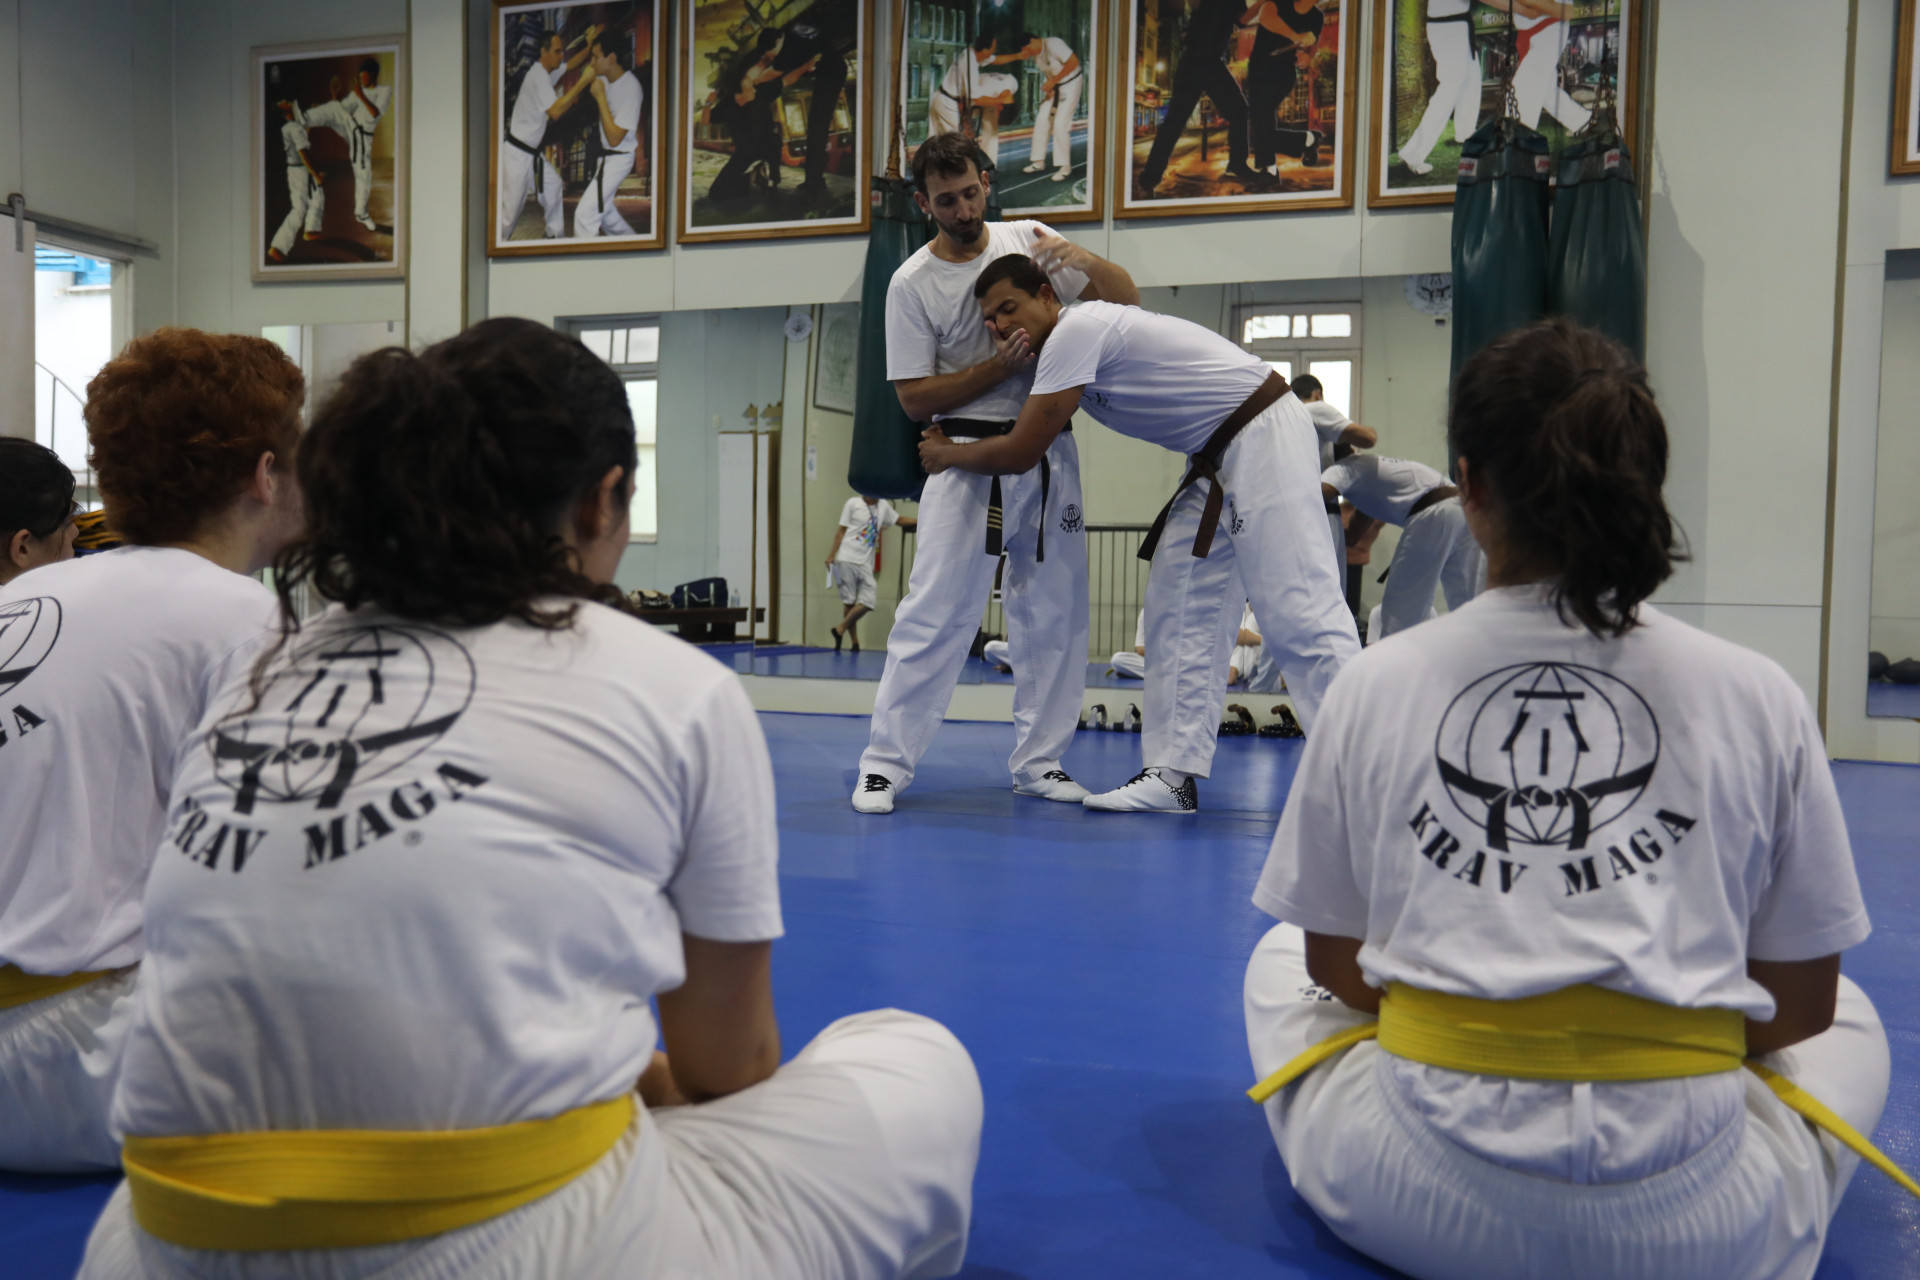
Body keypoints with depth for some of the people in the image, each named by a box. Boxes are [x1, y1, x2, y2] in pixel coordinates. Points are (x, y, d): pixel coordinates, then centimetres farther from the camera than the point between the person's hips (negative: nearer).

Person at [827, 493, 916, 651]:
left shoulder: (884, 506, 13)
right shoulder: (853, 503, 1)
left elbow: (900, 520, 25)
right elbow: (841, 531, 2)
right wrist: (831, 555, -3)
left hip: (866, 564, 4)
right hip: (847, 559, -4)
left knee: (867, 603, -6)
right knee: (850, 602, 0)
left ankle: (840, 630, 8)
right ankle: (854, 641, 9)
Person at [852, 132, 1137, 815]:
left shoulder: (1028, 239, 5)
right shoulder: (913, 283, -4)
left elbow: (1126, 298, 7)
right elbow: (915, 397, -6)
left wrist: (1083, 260, -14)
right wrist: (1000, 366, -17)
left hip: (1048, 457, 4)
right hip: (970, 459, -4)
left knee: (1054, 615, 6)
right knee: (934, 614, -8)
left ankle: (1038, 761, 18)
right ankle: (884, 763, 2)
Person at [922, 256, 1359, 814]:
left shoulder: (1076, 330, -17)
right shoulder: (1072, 347, 12)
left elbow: (1020, 453, -17)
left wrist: (945, 455, 1)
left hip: (1262, 435, -10)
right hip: (1216, 459, 10)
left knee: (1296, 610, -16)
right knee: (1180, 609, 6)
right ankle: (1174, 775, 7)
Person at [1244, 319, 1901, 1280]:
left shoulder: (1374, 686, -5)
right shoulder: (1761, 699, -6)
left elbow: (1333, 963, 4)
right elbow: (1799, 1003, 4)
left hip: (1415, 1201, 0)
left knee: (1277, 963, 30)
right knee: (1849, 1022, 32)